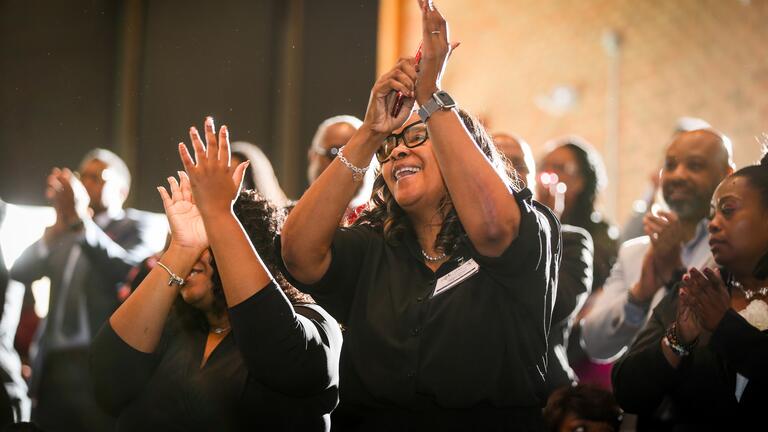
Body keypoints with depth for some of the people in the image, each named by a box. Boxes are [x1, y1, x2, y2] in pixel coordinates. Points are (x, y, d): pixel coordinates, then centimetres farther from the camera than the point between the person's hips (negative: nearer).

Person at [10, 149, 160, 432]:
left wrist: (80, 219, -23)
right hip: (53, 366, 5)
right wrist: (59, 225, -8)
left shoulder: (137, 225, 4)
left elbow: (129, 272, -16)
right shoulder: (62, 233, 20)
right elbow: (19, 273, 5)